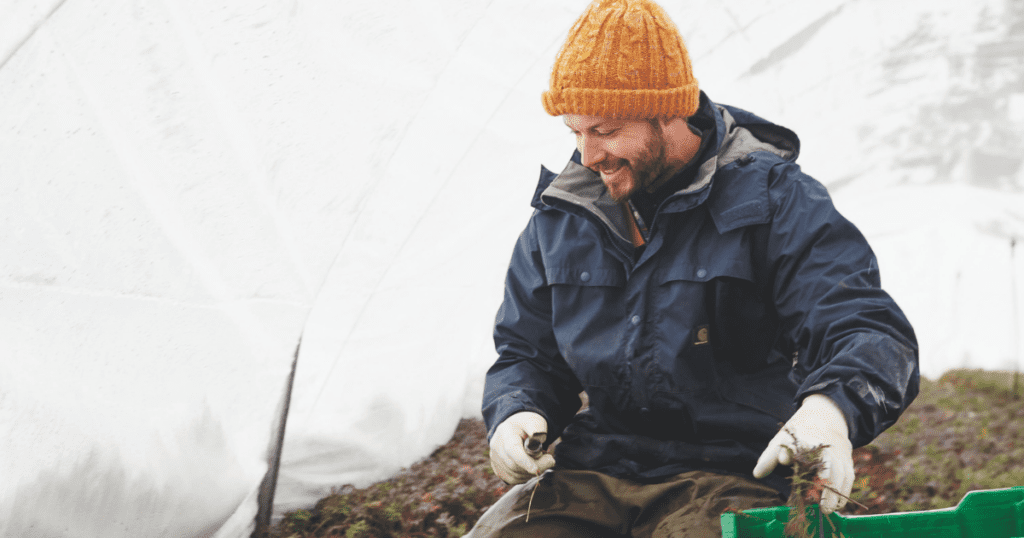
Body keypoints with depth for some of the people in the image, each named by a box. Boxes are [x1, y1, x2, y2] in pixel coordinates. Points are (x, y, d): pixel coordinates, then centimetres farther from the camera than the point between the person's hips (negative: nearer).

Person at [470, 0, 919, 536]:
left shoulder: (774, 198, -3)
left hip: (733, 475, -4)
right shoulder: (560, 217, 12)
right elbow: (526, 352, 23)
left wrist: (829, 407, -37)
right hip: (592, 474, 4)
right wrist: (515, 413, -1)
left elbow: (870, 332, -14)